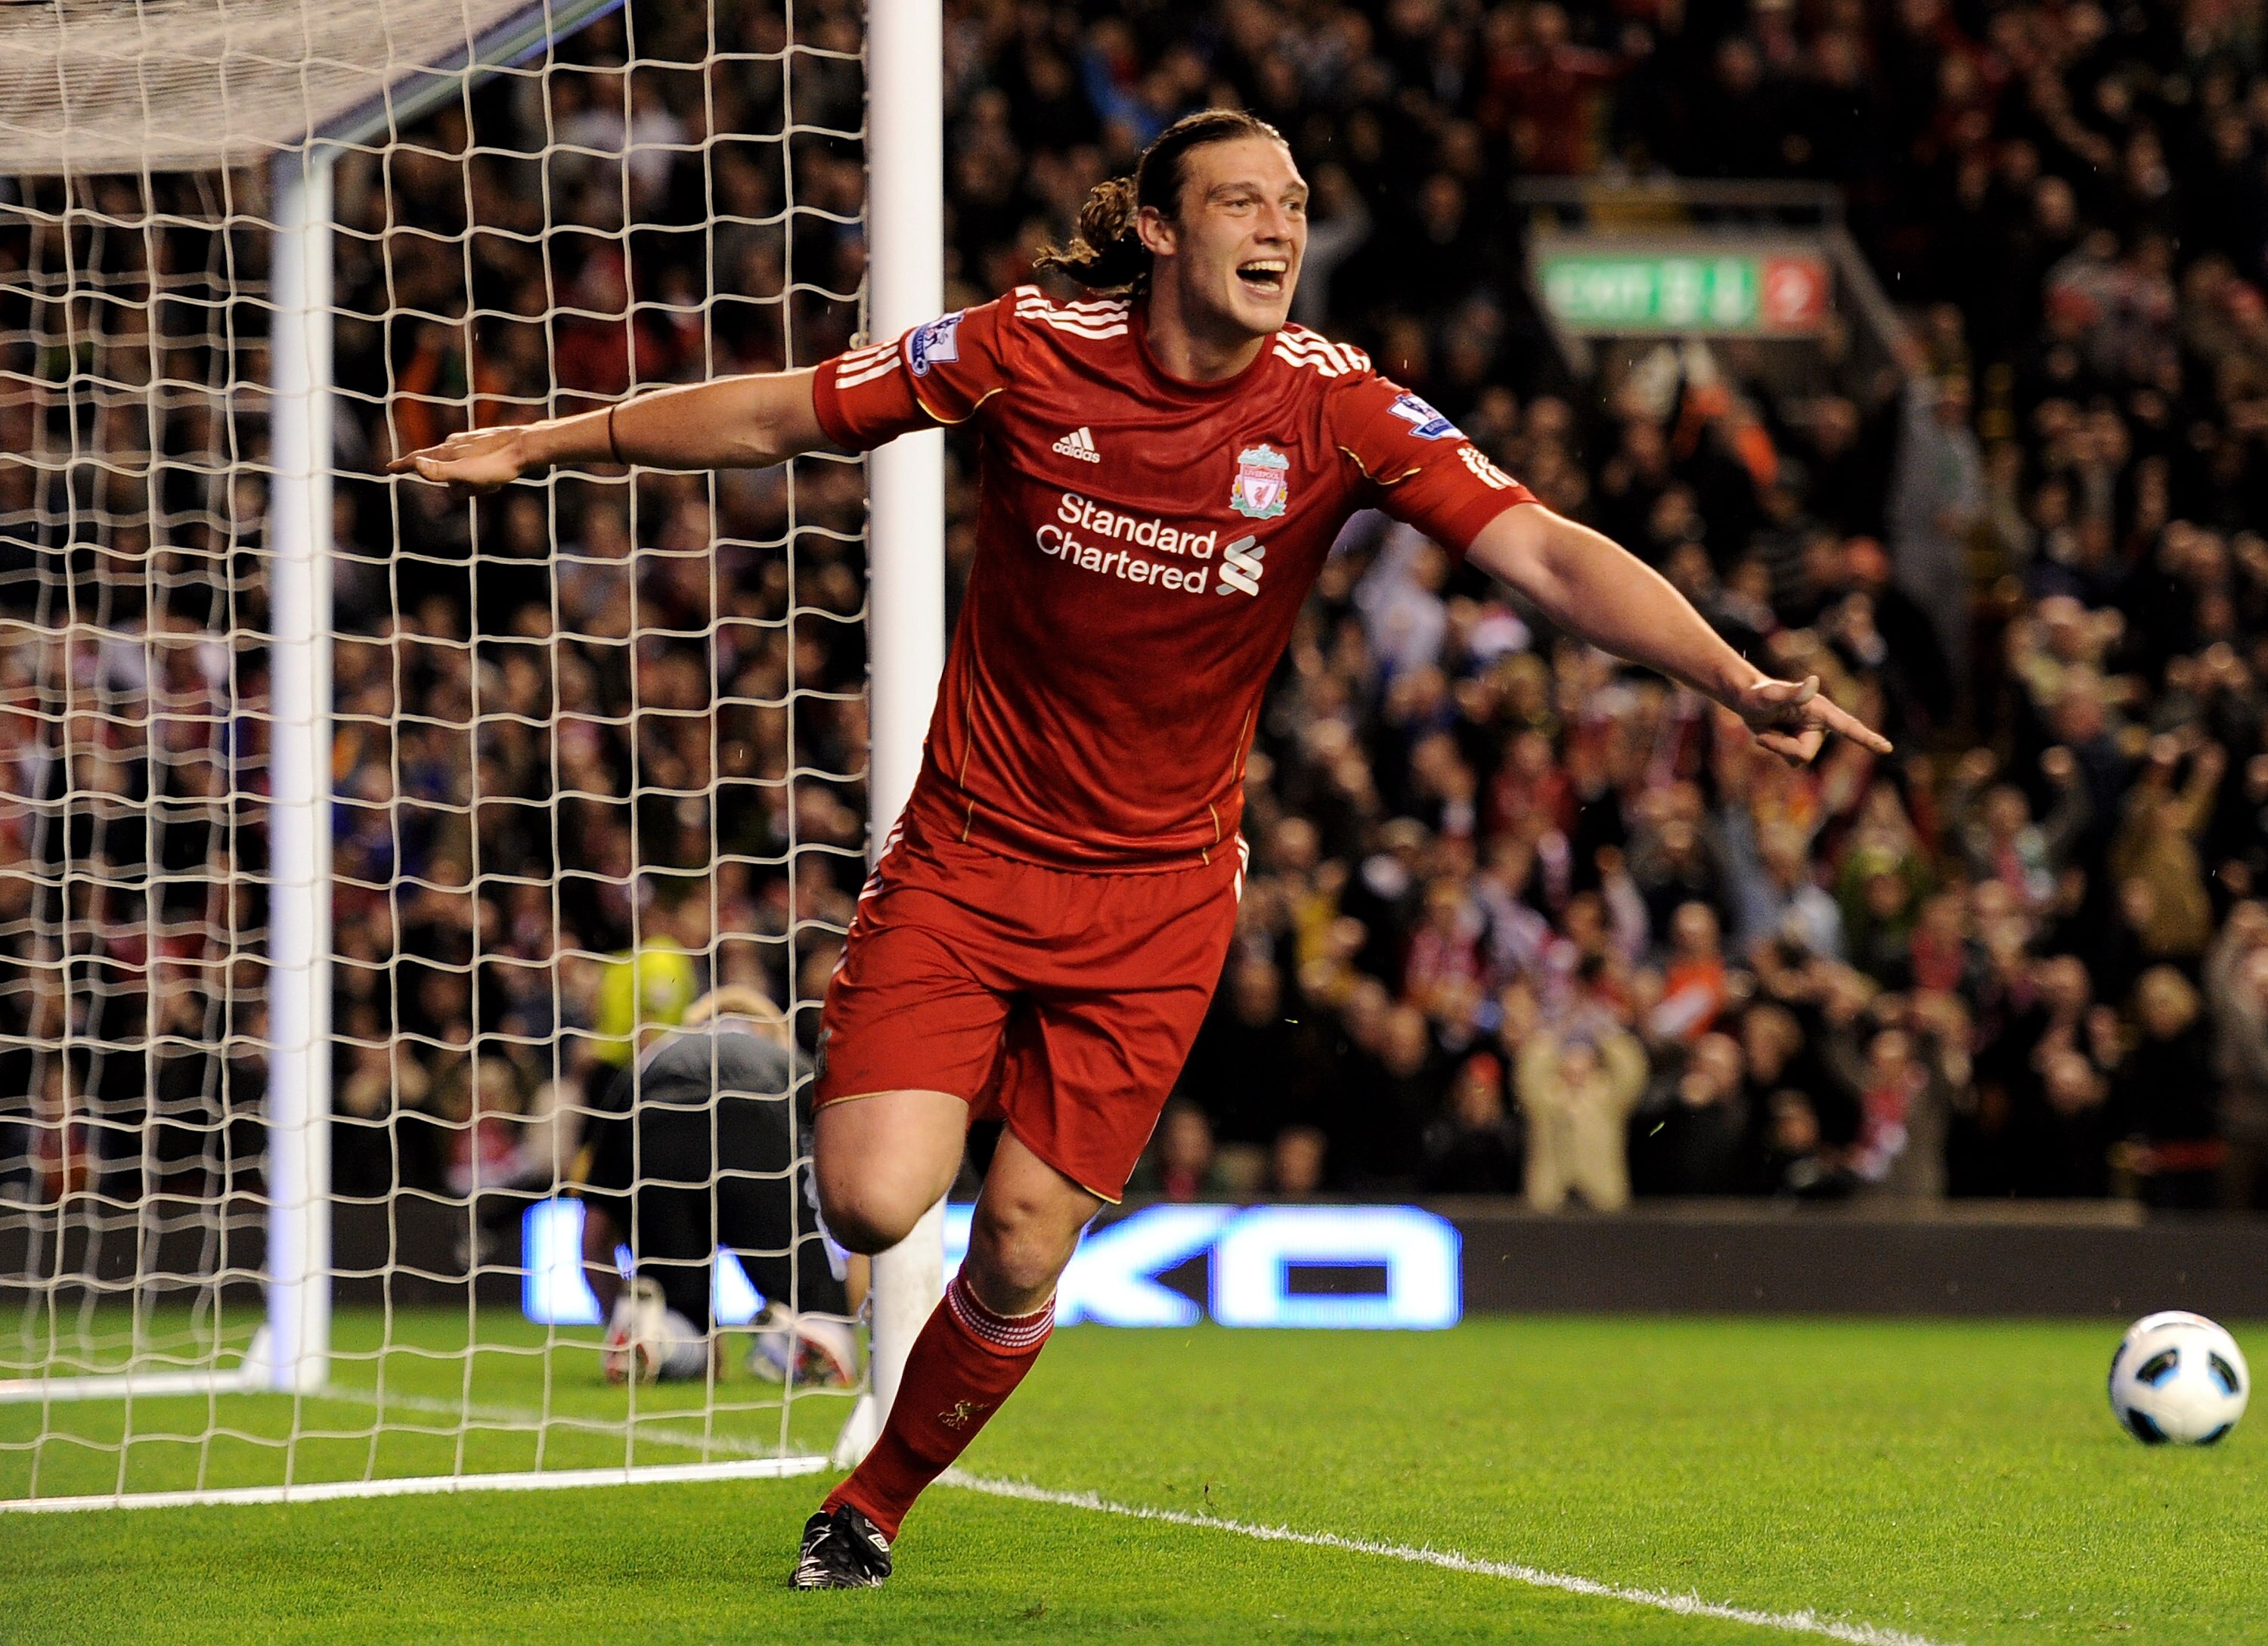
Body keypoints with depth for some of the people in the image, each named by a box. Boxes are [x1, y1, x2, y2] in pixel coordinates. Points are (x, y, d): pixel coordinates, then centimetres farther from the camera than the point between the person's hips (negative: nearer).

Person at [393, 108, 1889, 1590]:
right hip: (968, 853, 0)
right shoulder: (1030, 352, -11)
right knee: (872, 1206, -16)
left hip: (1160, 890, 1)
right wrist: (542, 446, 7)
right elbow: (777, 416, 1)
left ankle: (876, 1504, 25)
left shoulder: (1339, 410, -11)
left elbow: (1544, 553, -20)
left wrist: (1738, 680, -34)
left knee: (1022, 1252, -3)